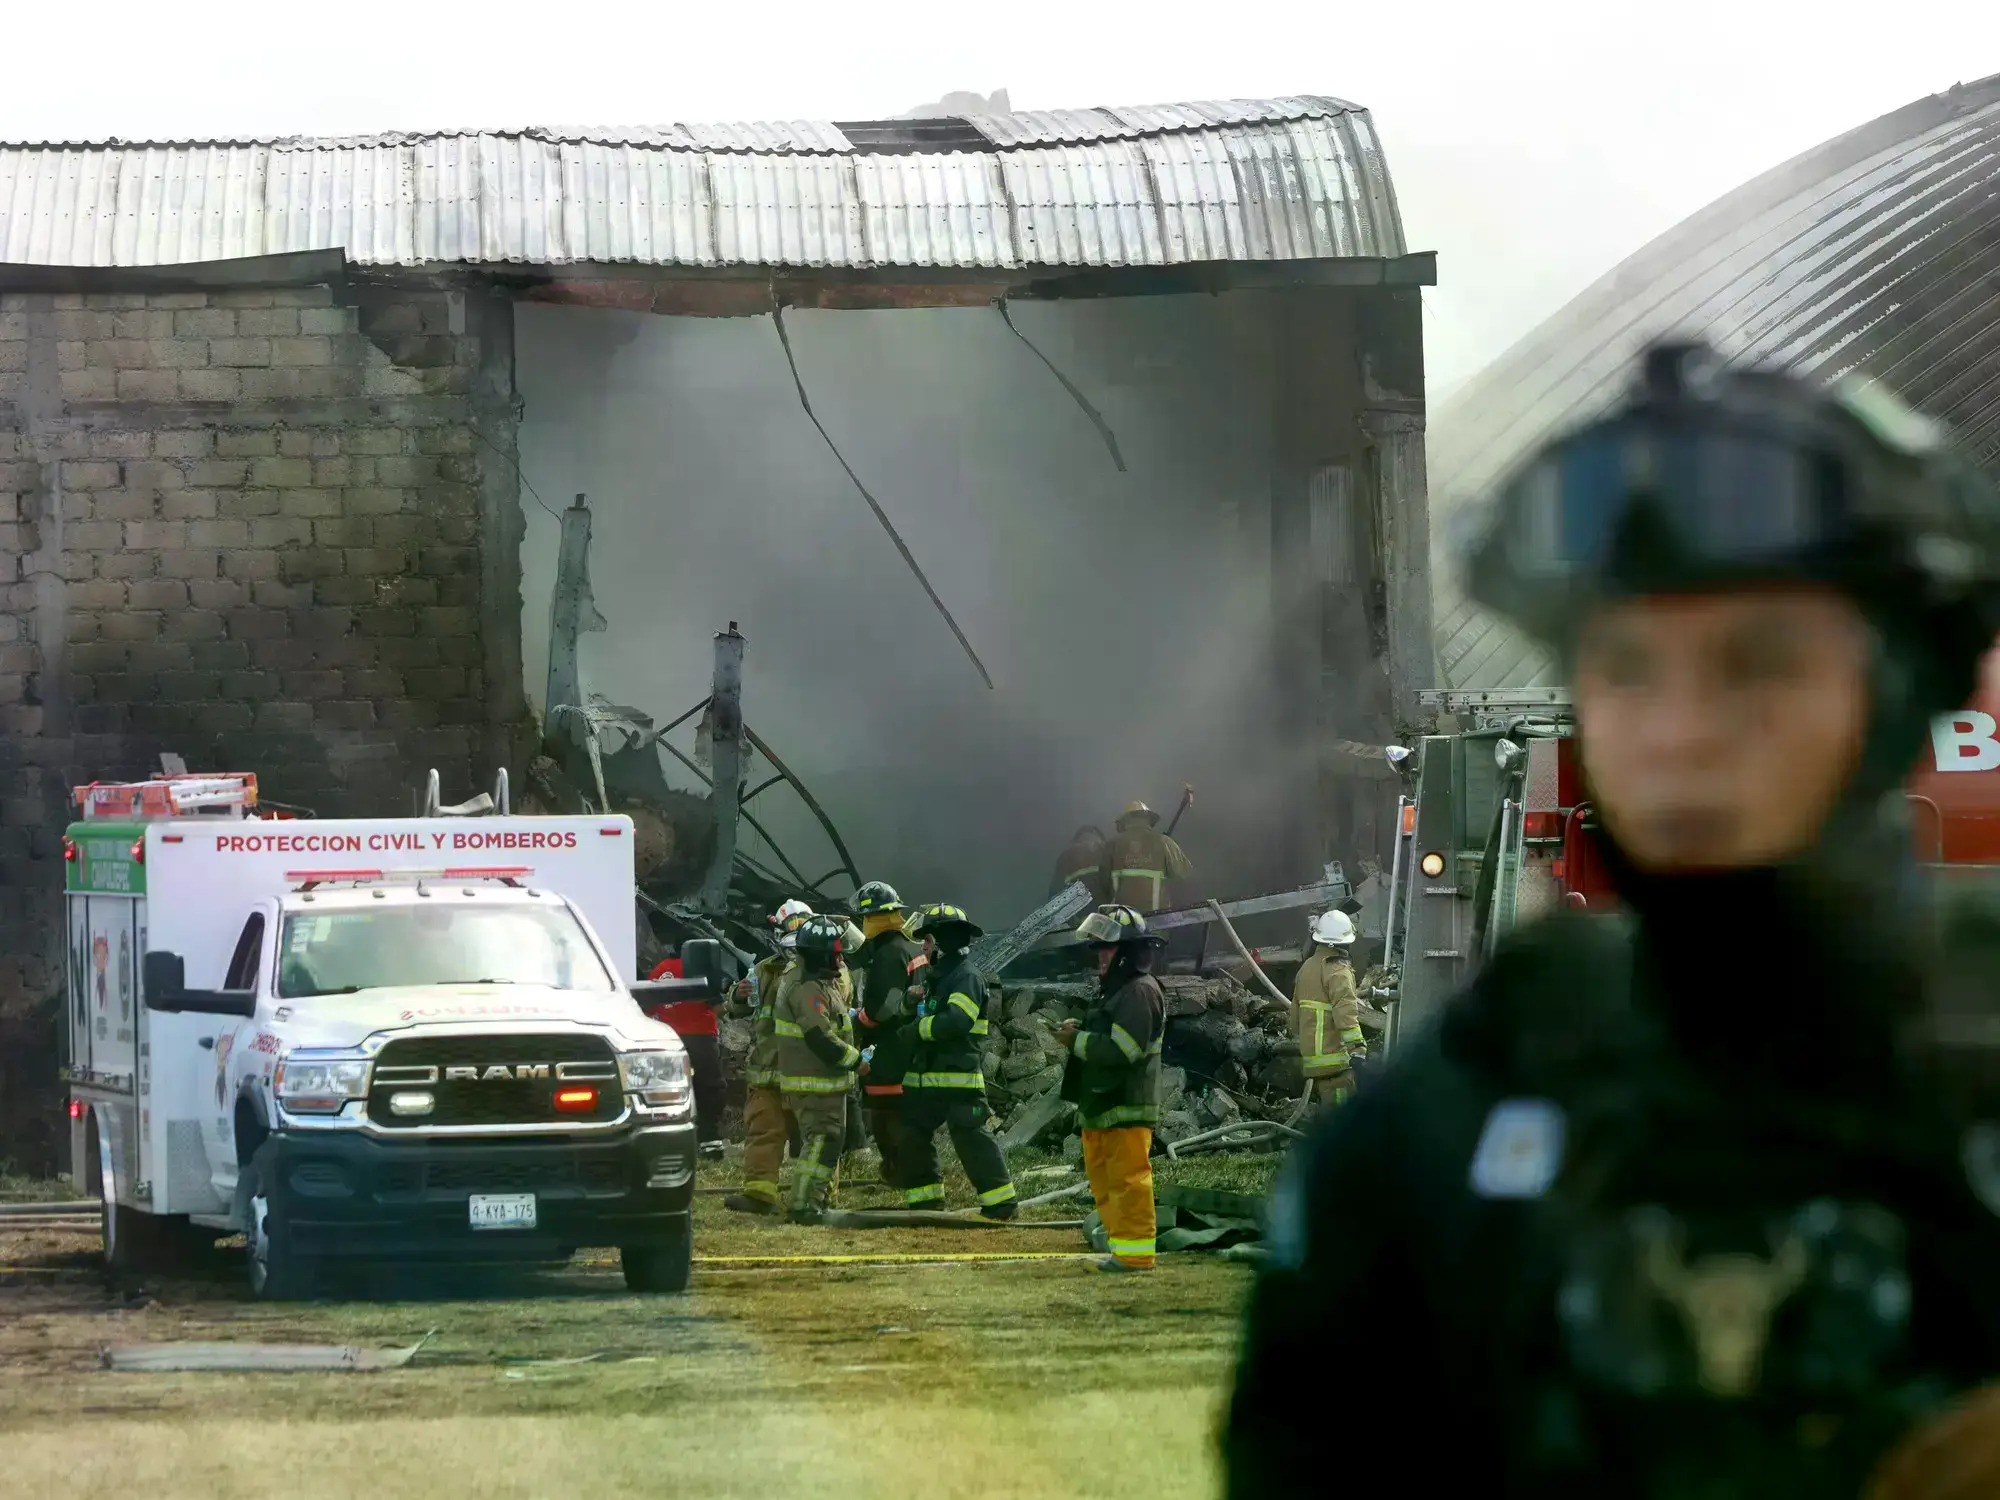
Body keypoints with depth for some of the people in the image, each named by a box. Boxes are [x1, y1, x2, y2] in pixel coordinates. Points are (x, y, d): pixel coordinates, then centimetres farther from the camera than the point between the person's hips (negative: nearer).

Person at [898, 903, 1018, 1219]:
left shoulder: (967, 979, -11)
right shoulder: (935, 977, 20)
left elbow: (956, 1021, -25)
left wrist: (916, 1030, -16)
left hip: (958, 1080, -10)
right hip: (925, 1079, 10)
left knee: (971, 1138, -10)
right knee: (913, 1138, 11)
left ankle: (1000, 1201, -5)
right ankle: (925, 1200, 20)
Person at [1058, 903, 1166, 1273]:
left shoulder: (1140, 993, -15)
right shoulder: (1115, 990, 21)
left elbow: (1121, 1049, -23)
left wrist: (1078, 1040, -14)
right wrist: (1078, 1036, 5)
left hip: (1128, 1107, -11)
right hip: (1102, 1105, 11)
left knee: (1128, 1178, -10)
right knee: (1102, 1176, 13)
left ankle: (1136, 1252, -8)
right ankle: (1121, 1248, 19)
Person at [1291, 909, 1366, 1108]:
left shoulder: (1307, 967, 15)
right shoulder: (1337, 970, -12)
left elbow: (1296, 1008, 25)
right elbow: (1345, 1010, -24)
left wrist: (1298, 1033, 40)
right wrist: (1357, 1047, -31)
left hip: (1311, 1054, 9)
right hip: (1333, 1054, -9)